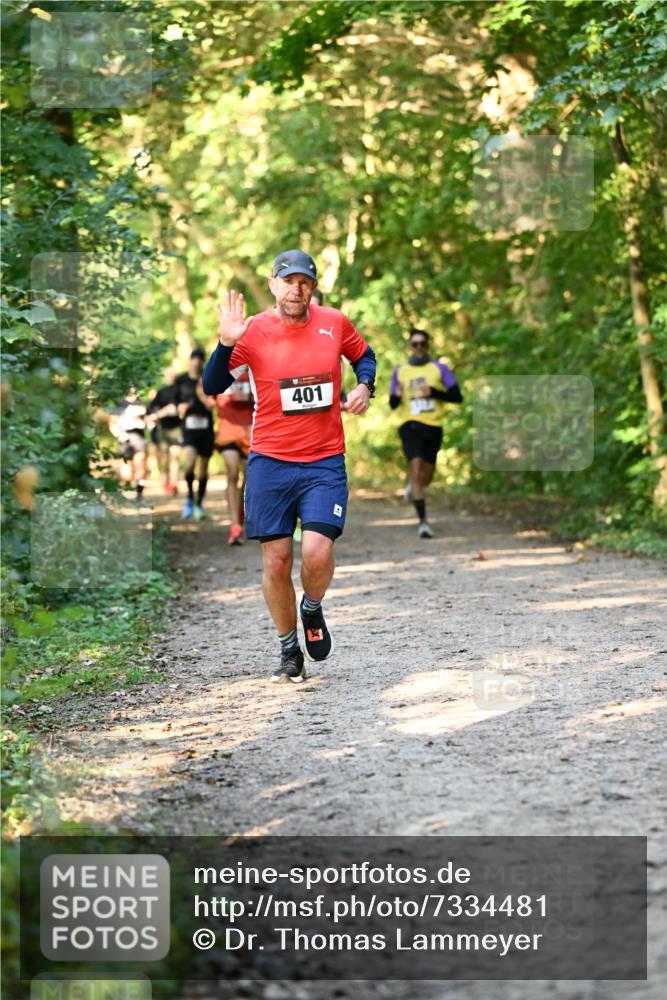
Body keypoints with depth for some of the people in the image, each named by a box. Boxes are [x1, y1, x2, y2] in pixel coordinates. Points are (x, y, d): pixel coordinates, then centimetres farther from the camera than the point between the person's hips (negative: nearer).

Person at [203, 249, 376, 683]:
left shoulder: (335, 323, 2)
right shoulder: (254, 330, -4)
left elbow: (364, 354, 22)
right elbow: (213, 387, -7)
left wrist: (364, 386, 3)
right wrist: (227, 343, -22)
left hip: (325, 462, 0)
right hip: (270, 463, 0)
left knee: (317, 552, -16)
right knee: (276, 561, 1)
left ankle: (312, 609, 18)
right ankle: (290, 650, 20)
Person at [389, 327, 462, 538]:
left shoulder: (439, 368, 6)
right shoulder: (400, 372, 9)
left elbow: (457, 396, 1)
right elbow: (393, 404, 13)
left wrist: (433, 392, -13)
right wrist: (397, 396, -10)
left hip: (433, 427, 1)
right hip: (411, 426, -1)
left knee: (426, 477, 9)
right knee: (416, 468, -19)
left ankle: (413, 487, 47)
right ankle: (423, 521, -21)